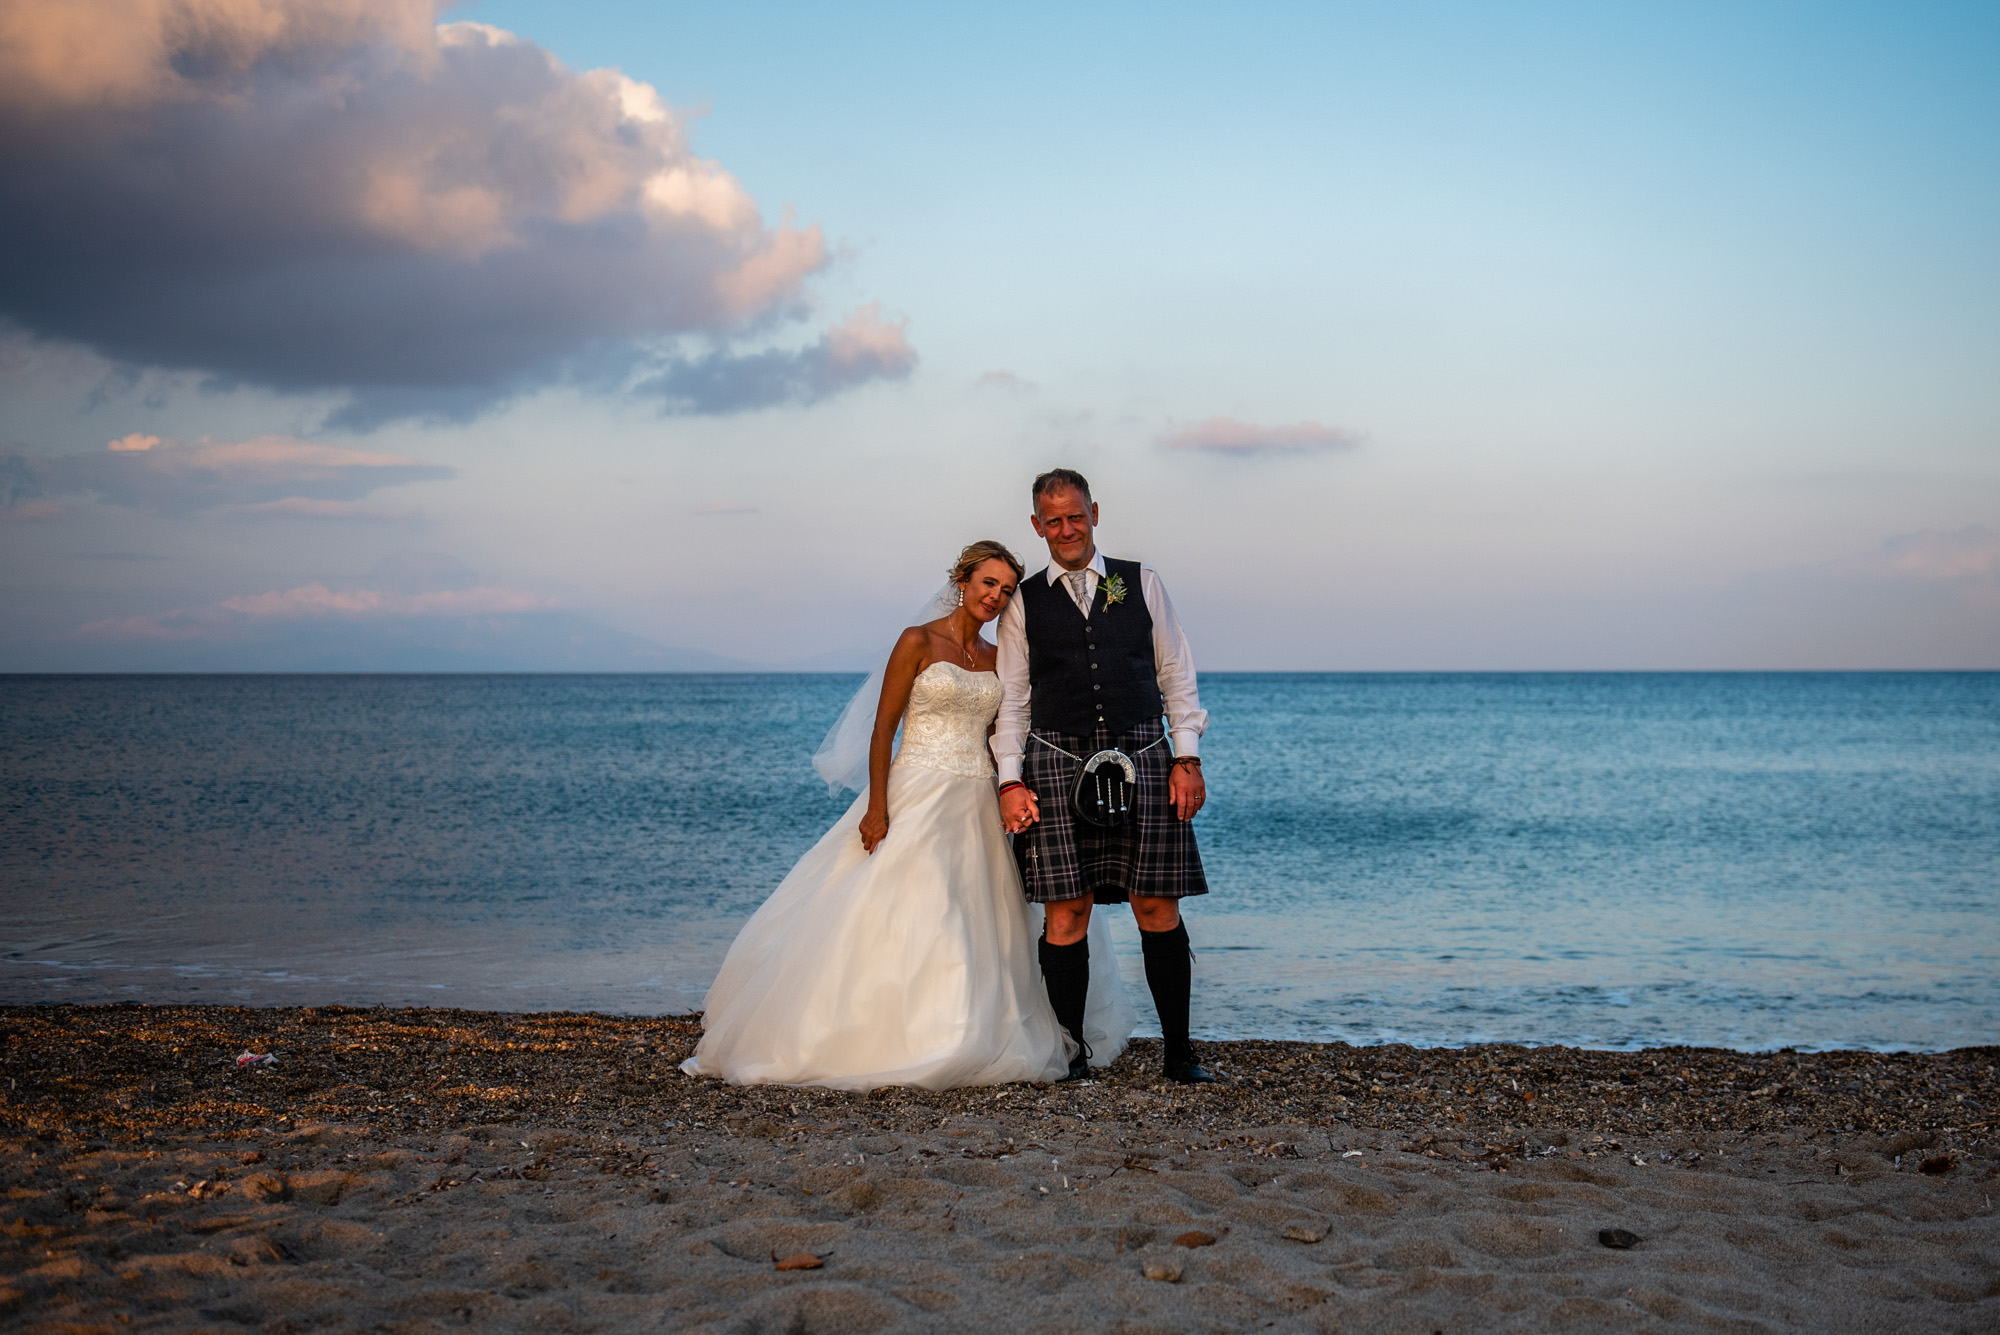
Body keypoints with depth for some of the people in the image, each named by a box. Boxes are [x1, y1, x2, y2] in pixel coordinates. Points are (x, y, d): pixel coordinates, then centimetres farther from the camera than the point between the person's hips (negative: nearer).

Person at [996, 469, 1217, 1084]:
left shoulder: (1141, 582, 12)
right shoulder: (1024, 601, 11)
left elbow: (1176, 673, 12)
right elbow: (1012, 699, 10)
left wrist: (1187, 758, 3)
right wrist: (1011, 780, 0)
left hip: (1142, 757, 0)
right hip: (1057, 763, 0)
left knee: (1158, 908, -2)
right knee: (1066, 913, -4)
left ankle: (1179, 1052, 6)